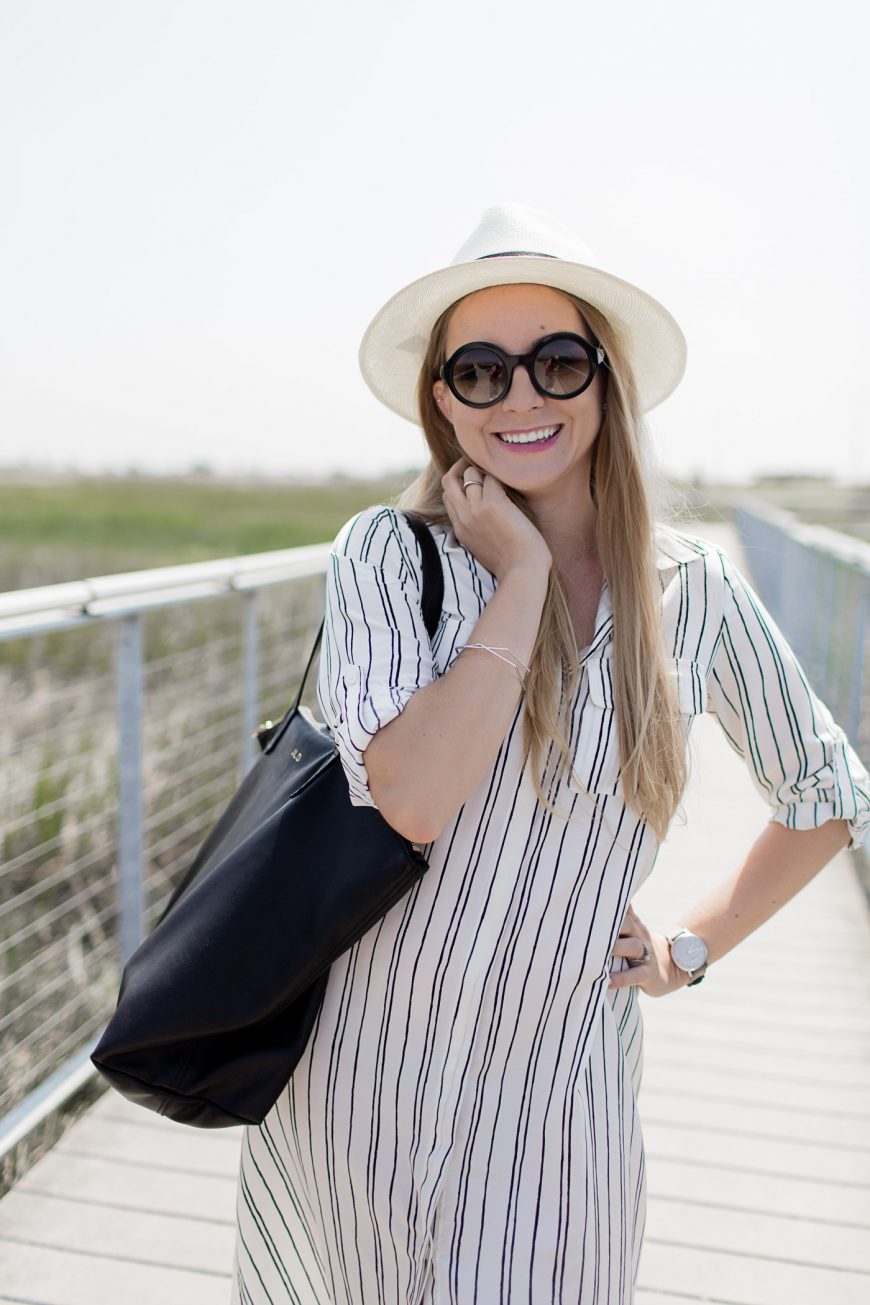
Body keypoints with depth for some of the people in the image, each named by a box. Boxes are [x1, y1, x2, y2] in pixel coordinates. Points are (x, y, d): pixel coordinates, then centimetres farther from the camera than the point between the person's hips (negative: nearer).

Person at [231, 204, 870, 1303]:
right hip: (367, 1076, 0)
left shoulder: (691, 589, -4)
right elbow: (411, 799, -26)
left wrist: (694, 947, 3)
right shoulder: (386, 553, -11)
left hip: (558, 1090, 1)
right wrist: (523, 575, -20)